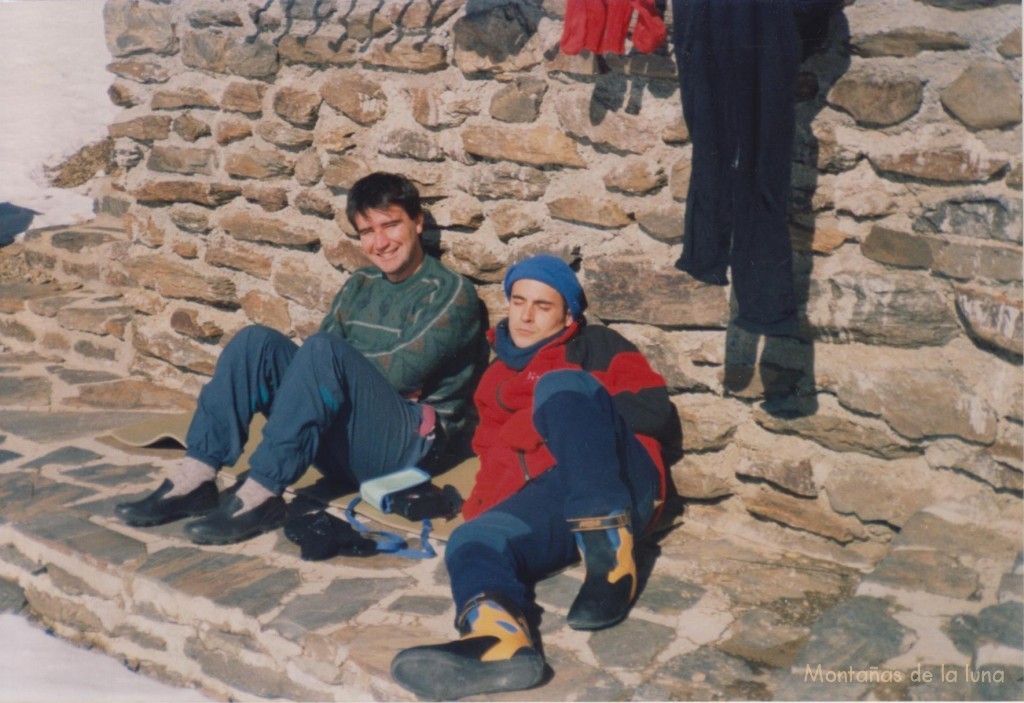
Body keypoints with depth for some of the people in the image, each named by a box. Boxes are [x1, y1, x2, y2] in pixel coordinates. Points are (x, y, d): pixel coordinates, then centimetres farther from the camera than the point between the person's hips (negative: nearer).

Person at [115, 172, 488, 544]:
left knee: (323, 351, -30)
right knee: (257, 340, -11)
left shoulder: (451, 293, -1)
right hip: (338, 441, 6)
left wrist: (337, 373, -1)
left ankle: (260, 495, -32)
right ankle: (195, 480, -20)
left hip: (407, 441, -6)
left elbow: (400, 373, -12)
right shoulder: (360, 285, 19)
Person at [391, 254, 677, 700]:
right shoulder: (495, 380, 33)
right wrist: (480, 502, 3)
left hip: (621, 483, -3)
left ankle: (611, 547, -38)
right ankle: (498, 637, -64)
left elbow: (657, 411, 8)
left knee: (560, 385, -28)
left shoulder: (595, 346, 21)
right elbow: (493, 454, 25)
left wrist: (575, 415, 0)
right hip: (541, 497, 3)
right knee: (472, 541, -29)